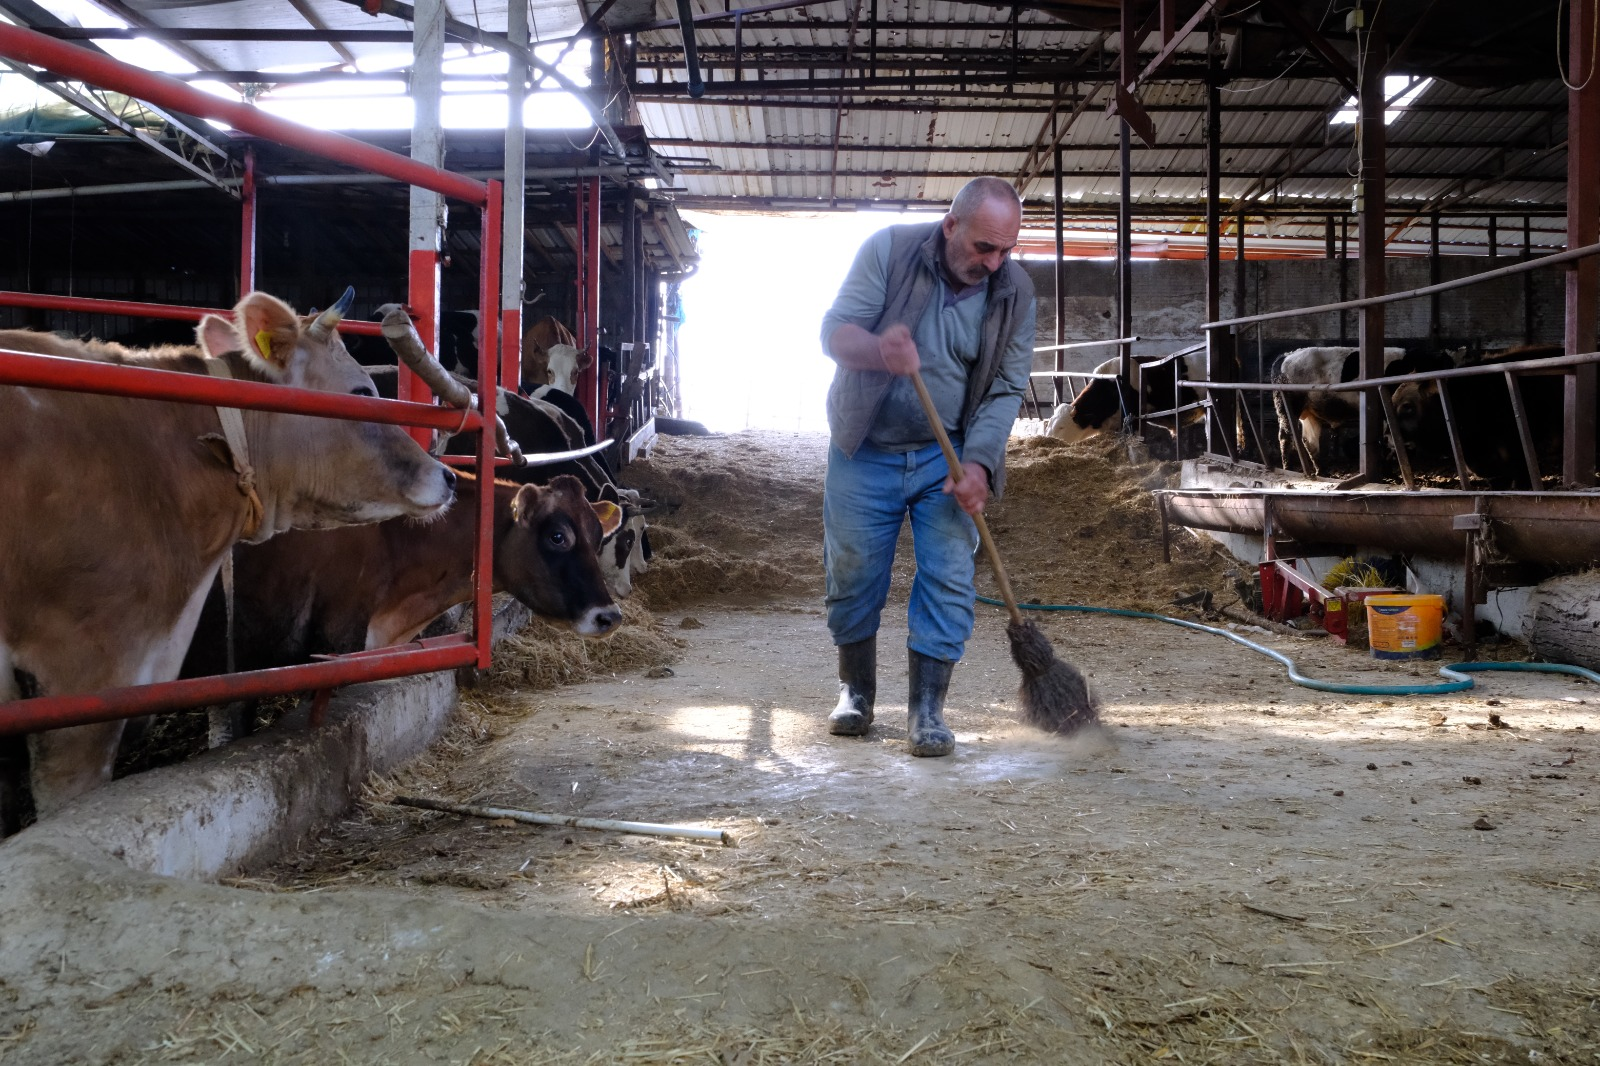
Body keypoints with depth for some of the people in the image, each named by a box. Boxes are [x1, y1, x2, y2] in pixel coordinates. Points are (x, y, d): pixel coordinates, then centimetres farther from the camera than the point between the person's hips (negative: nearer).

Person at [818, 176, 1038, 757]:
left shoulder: (1015, 291, -5)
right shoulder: (889, 249, -11)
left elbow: (1007, 387, -5)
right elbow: (834, 330, -13)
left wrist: (978, 463, -19)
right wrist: (879, 349, -37)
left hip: (946, 459, 1)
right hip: (865, 452, -1)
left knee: (949, 579, -5)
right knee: (852, 576, 6)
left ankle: (927, 709, 6)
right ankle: (856, 691, 26)